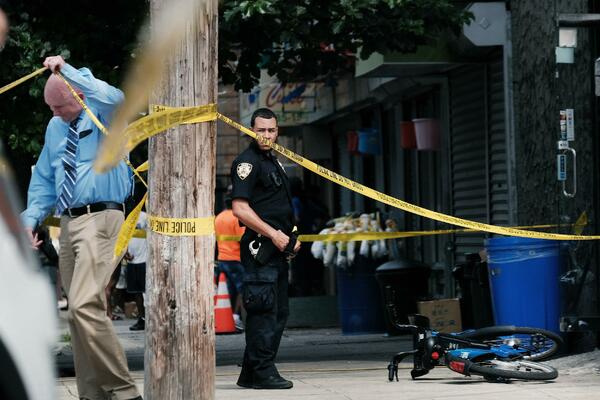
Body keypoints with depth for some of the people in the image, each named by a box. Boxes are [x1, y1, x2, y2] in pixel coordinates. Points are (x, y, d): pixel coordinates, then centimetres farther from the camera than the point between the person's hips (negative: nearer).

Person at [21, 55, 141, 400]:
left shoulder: (102, 116, -3)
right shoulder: (55, 127, 18)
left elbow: (113, 97, -29)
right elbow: (44, 179, 25)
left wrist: (67, 70, -26)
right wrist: (32, 217, 12)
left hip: (101, 218, -8)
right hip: (69, 222, 8)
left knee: (85, 306, -22)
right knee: (80, 311, 8)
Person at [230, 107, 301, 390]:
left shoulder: (273, 161, 20)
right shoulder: (248, 162, -10)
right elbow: (240, 209, -18)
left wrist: (290, 238, 16)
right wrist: (273, 234, -18)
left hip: (277, 247, 10)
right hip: (259, 247, -10)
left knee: (278, 311, 12)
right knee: (264, 310, -11)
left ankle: (251, 373, 17)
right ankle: (262, 372, -9)